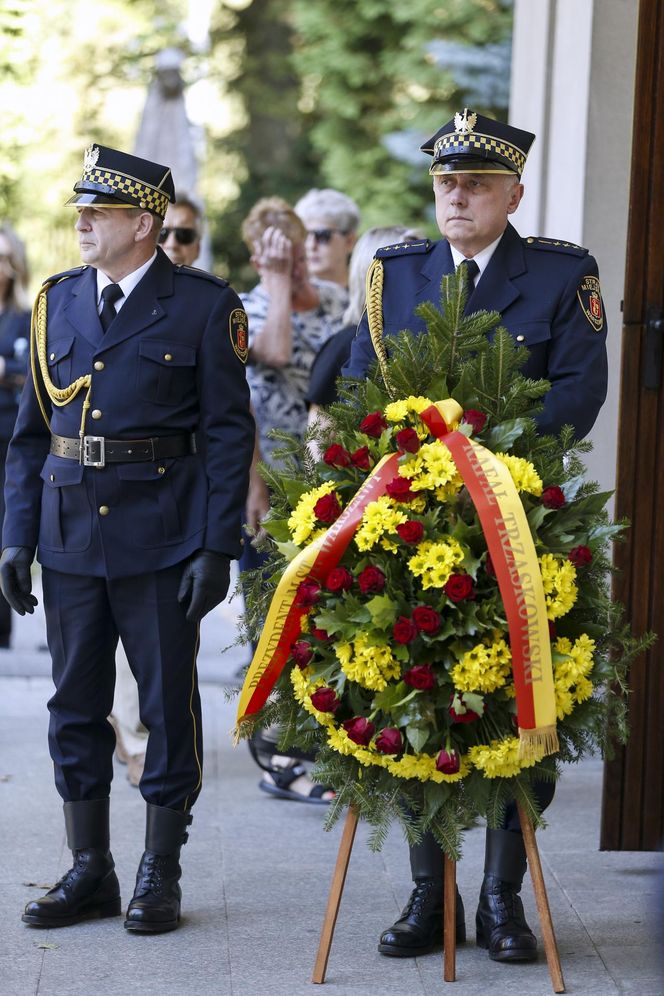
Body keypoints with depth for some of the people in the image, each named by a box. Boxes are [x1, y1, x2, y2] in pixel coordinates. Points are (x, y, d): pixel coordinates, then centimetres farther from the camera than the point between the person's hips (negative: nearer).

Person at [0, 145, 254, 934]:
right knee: (75, 705, 8)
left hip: (162, 537, -4)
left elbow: (228, 433, -5)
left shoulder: (204, 306, -4)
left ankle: (160, 875, 13)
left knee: (169, 704, 3)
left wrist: (217, 547, -11)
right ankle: (89, 871, 18)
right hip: (71, 535, 5)